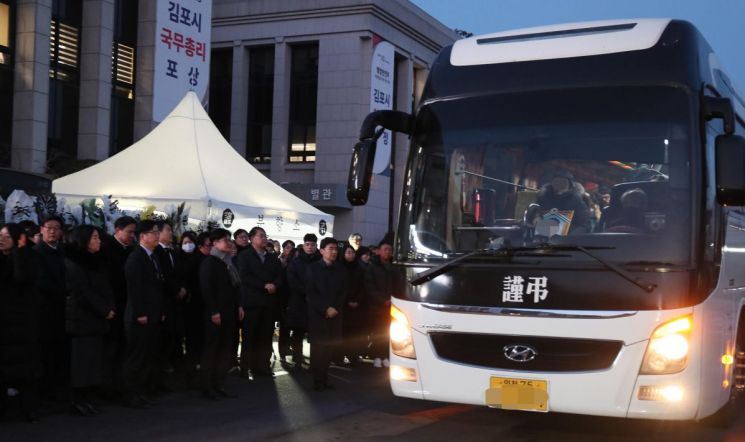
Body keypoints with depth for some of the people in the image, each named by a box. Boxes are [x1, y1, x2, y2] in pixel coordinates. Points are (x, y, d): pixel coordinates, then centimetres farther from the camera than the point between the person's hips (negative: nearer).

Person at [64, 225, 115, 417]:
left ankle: (86, 399, 9)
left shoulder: (97, 262, 16)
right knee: (82, 359, -5)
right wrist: (104, 311, -11)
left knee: (94, 359, 5)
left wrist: (110, 308, -4)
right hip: (81, 319, -7)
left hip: (97, 319, 7)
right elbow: (83, 292, -13)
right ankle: (78, 401, 0)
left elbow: (105, 288, 13)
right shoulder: (72, 263, -7)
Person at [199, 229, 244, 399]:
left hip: (230, 313, 7)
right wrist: (213, 312, -19)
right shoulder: (209, 262, -7)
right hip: (215, 314, -7)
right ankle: (207, 387, 6)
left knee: (225, 350, 7)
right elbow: (206, 288, -14)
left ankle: (219, 385, 14)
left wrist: (238, 306, 7)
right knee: (211, 350, 0)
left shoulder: (229, 262, 15)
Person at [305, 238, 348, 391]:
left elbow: (343, 292, 8)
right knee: (318, 346, -4)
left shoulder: (341, 269, 10)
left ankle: (324, 378, 9)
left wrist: (335, 308, -7)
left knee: (331, 346, -3)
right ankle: (318, 380, 3)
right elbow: (310, 292, -5)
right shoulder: (313, 268, 1)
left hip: (335, 314, 3)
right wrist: (325, 309, -13)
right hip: (317, 314, -3)